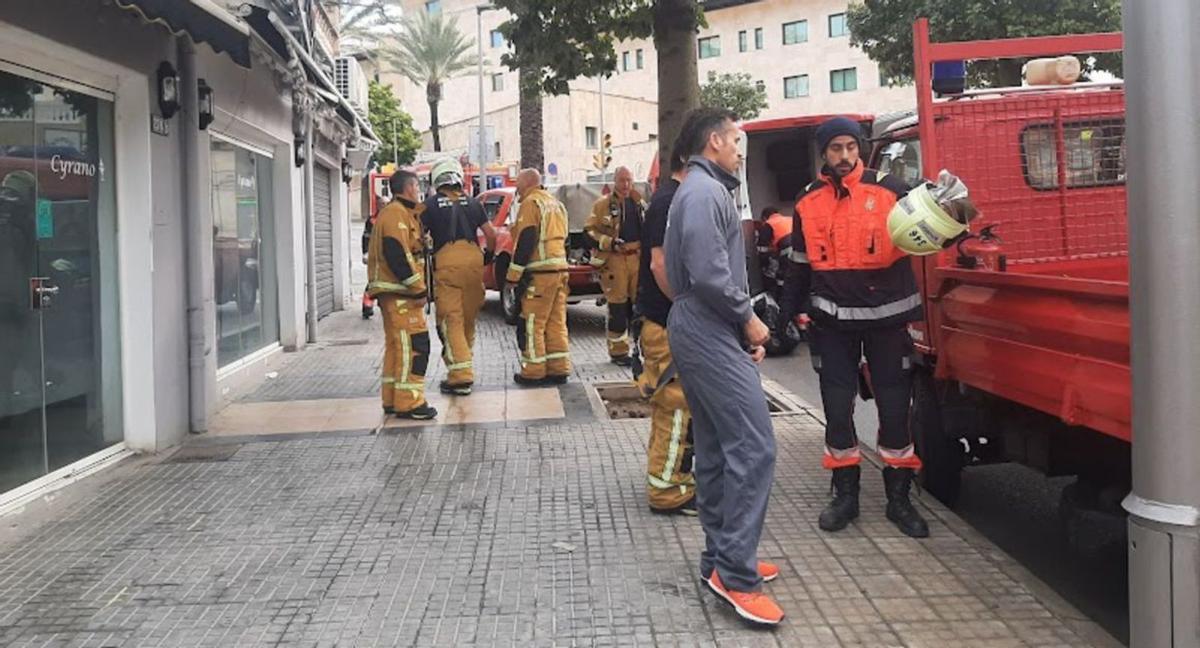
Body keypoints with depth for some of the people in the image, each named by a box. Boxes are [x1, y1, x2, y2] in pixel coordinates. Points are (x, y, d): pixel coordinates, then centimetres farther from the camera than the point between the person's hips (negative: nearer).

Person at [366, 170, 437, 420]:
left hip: (397, 291, 11)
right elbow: (397, 254, -22)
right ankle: (409, 403, -11)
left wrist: (416, 287, 19)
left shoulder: (402, 213, 21)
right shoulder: (396, 213, -13)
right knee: (414, 344, -12)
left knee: (396, 345, 15)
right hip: (399, 291, -11)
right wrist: (417, 288, -20)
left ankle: (392, 399, 21)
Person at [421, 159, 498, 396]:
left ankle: (461, 376, -10)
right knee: (468, 319, 15)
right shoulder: (472, 203, 15)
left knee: (451, 321, -3)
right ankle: (465, 366, 26)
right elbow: (491, 235, 11)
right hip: (473, 260, 4)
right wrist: (488, 256, 27)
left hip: (446, 263, -4)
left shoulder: (430, 205, 6)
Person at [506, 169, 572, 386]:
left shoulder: (531, 203, -8)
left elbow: (526, 241, -15)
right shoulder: (556, 204, 20)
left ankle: (534, 373, 1)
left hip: (540, 272, -9)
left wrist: (514, 275, -13)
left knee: (532, 325, -2)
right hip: (560, 269, 9)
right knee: (556, 323, 11)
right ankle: (559, 370, 13)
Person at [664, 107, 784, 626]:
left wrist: (742, 325, 11)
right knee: (752, 447, -13)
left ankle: (722, 557, 19)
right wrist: (748, 318, -9)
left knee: (716, 449, 12)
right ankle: (736, 574, -11)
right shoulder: (706, 192, -13)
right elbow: (709, 274, -23)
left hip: (701, 332, 11)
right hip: (711, 335, -11)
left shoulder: (703, 189, 21)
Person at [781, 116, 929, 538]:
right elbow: (800, 263, 15)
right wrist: (791, 310, 15)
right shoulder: (809, 202, 7)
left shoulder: (888, 190, -4)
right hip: (833, 319, 2)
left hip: (886, 317, -2)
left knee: (894, 407, 4)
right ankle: (845, 494, 19)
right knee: (837, 407, 6)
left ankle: (899, 498, 17)